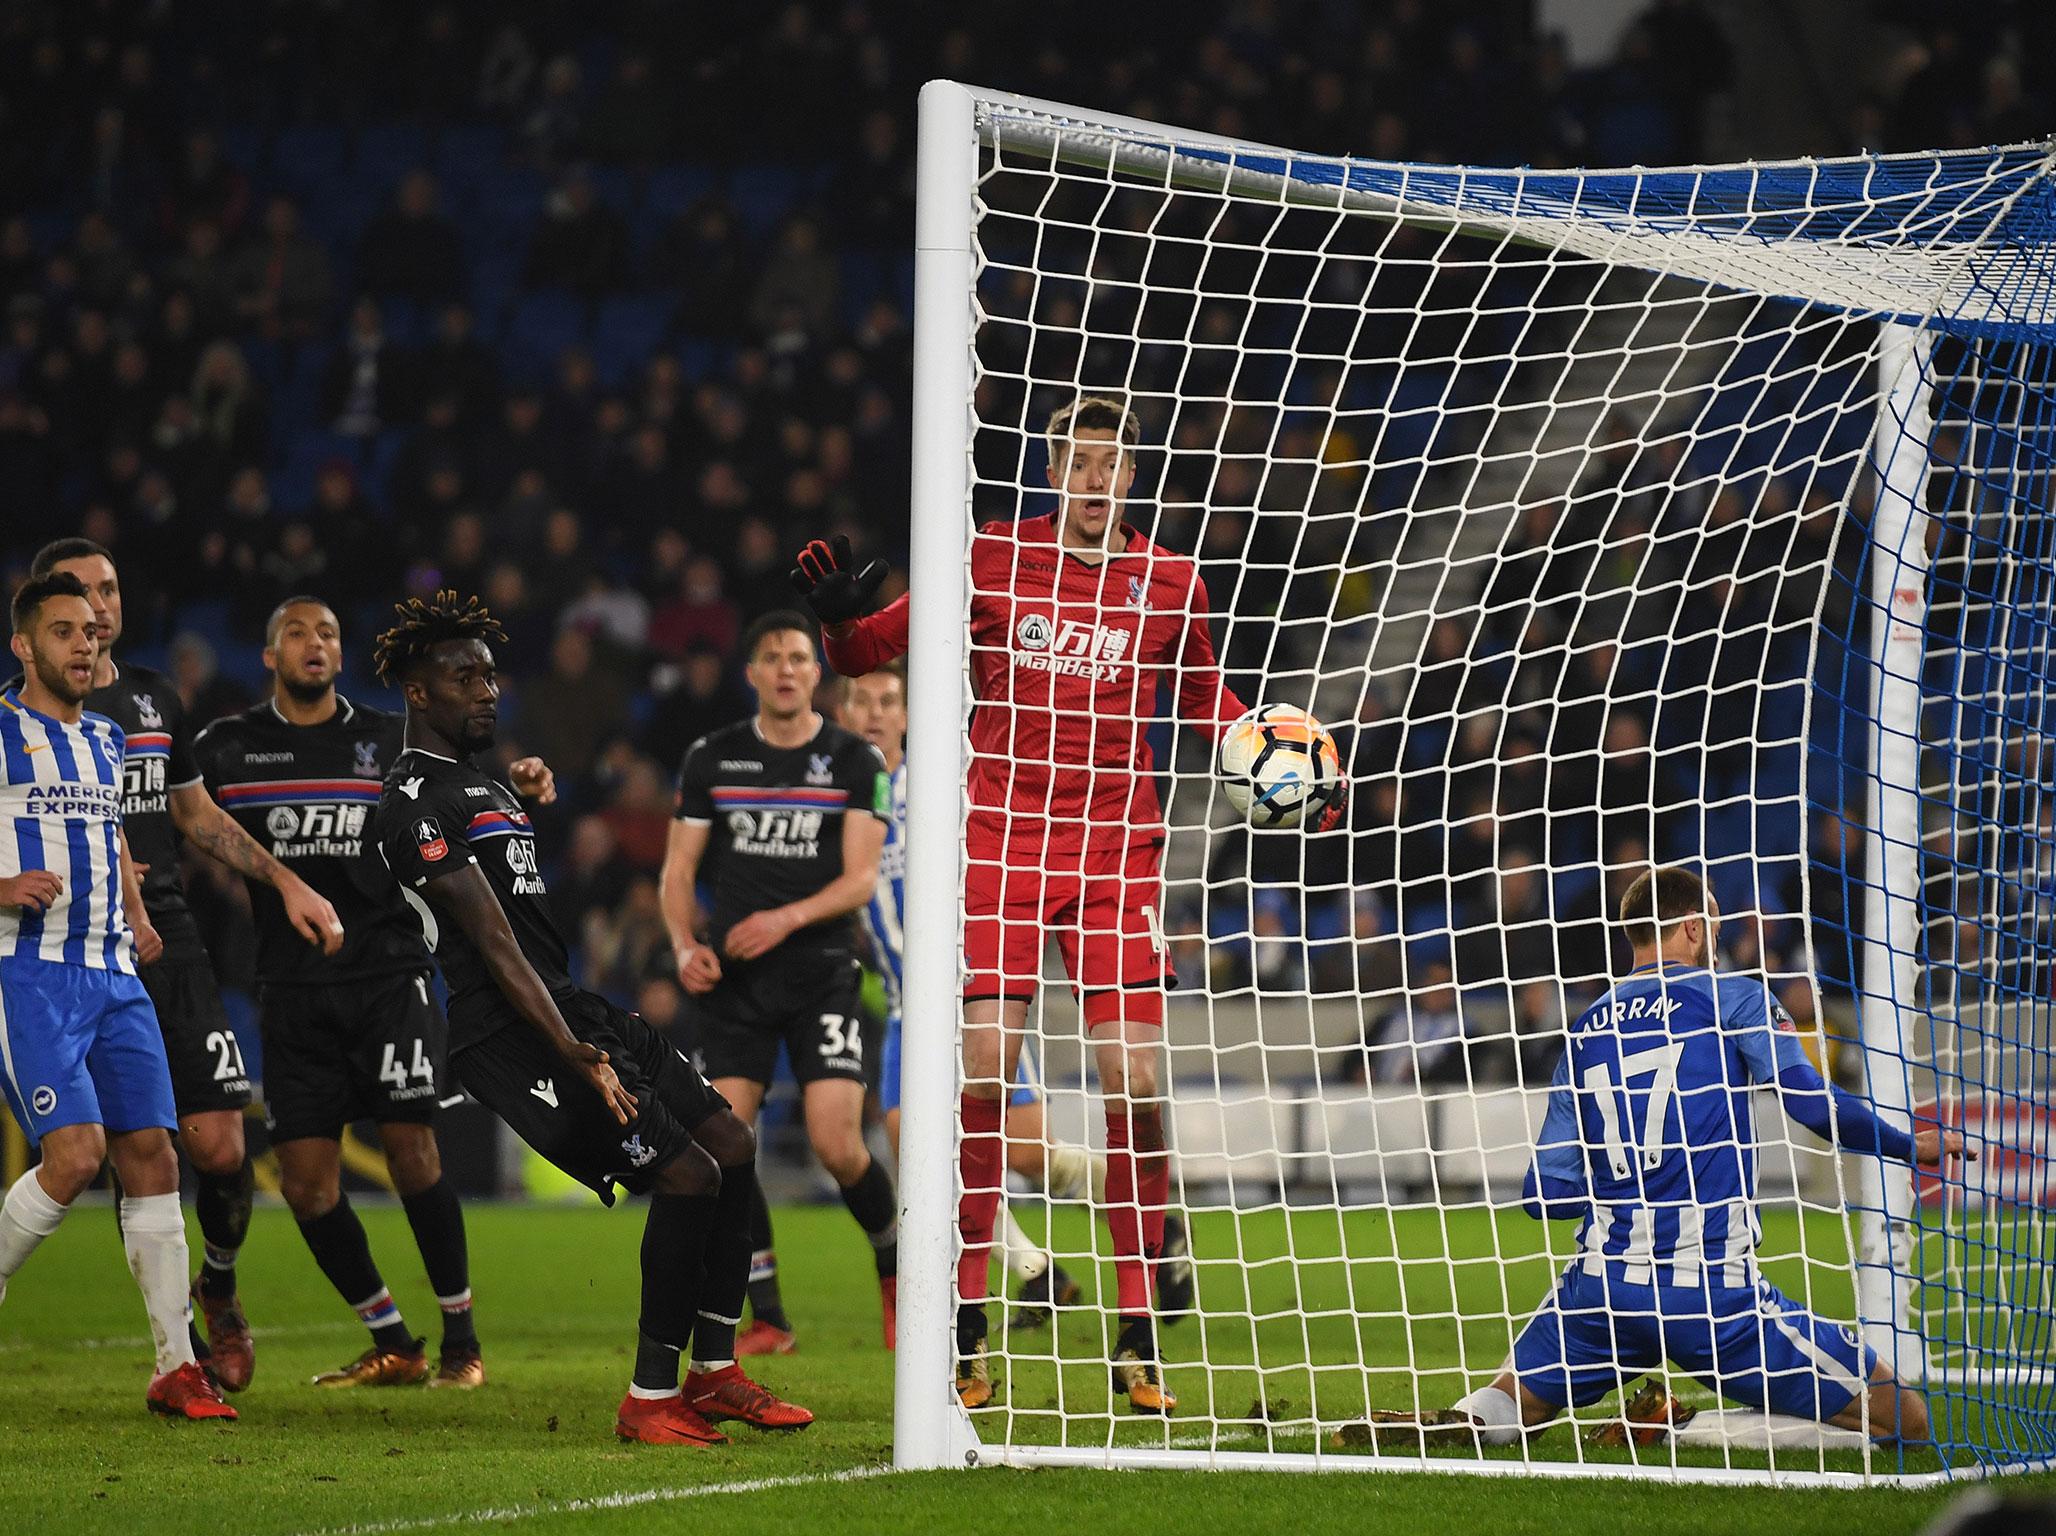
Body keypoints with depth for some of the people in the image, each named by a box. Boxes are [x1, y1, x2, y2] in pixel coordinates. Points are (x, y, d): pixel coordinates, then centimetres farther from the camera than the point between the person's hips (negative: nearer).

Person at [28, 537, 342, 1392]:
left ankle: (219, 1286, 23)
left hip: (171, 943, 4)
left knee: (220, 1146, -4)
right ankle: (178, 1338, 3)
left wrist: (285, 881, 18)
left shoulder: (154, 700, 16)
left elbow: (198, 816, 26)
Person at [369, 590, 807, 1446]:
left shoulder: (486, 788, 22)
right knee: (686, 1174, -17)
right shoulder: (417, 803, -12)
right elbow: (494, 946, -20)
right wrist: (577, 1060, -25)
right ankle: (649, 1399, -9)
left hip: (569, 1011, 10)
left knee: (730, 1144, 6)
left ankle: (714, 1372, 13)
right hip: (511, 1036, -10)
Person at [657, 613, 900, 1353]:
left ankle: (894, 1268, 17)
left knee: (838, 1146, -12)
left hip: (821, 970, -2)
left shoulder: (855, 760, 2)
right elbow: (678, 869, 10)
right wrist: (685, 944, -9)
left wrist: (788, 918, -20)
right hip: (732, 977, 2)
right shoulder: (711, 758, 7)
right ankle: (767, 1318, 3)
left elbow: (860, 876, -5)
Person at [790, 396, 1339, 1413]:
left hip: (1117, 851, 1)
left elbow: (1205, 700, 24)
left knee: (1134, 1082, -6)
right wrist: (840, 617, -15)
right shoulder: (992, 562, 1)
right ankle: (964, 1332, 4)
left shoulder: (1170, 584, 6)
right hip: (1002, 839, -1)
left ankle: (1138, 1337, 4)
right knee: (983, 1075, -8)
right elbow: (869, 652, 7)